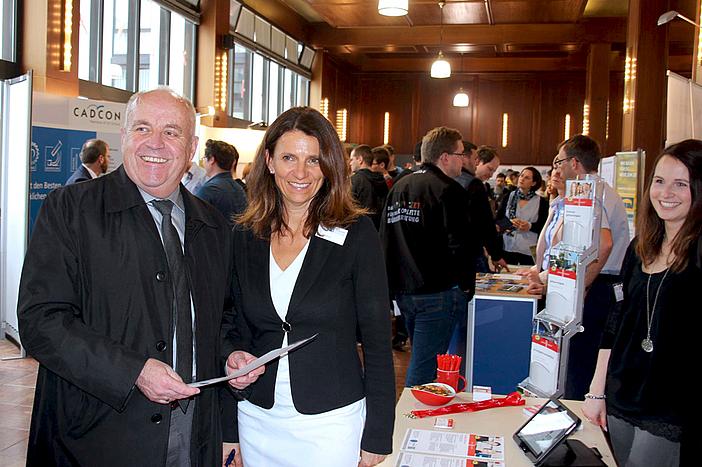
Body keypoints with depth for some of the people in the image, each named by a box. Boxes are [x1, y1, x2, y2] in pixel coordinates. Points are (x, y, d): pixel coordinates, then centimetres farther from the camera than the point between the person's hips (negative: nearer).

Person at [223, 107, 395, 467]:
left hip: (331, 421, -3)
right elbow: (238, 333, 7)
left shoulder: (357, 234, -10)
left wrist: (377, 436, -8)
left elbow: (377, 341, -8)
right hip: (257, 420, 4)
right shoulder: (244, 237, 0)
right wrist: (227, 430, 5)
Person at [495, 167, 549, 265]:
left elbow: (544, 226, 0)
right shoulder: (509, 197, 8)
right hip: (508, 246, 2)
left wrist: (530, 226, -17)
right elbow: (498, 219, 6)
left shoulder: (541, 202, 2)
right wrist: (509, 222, -13)